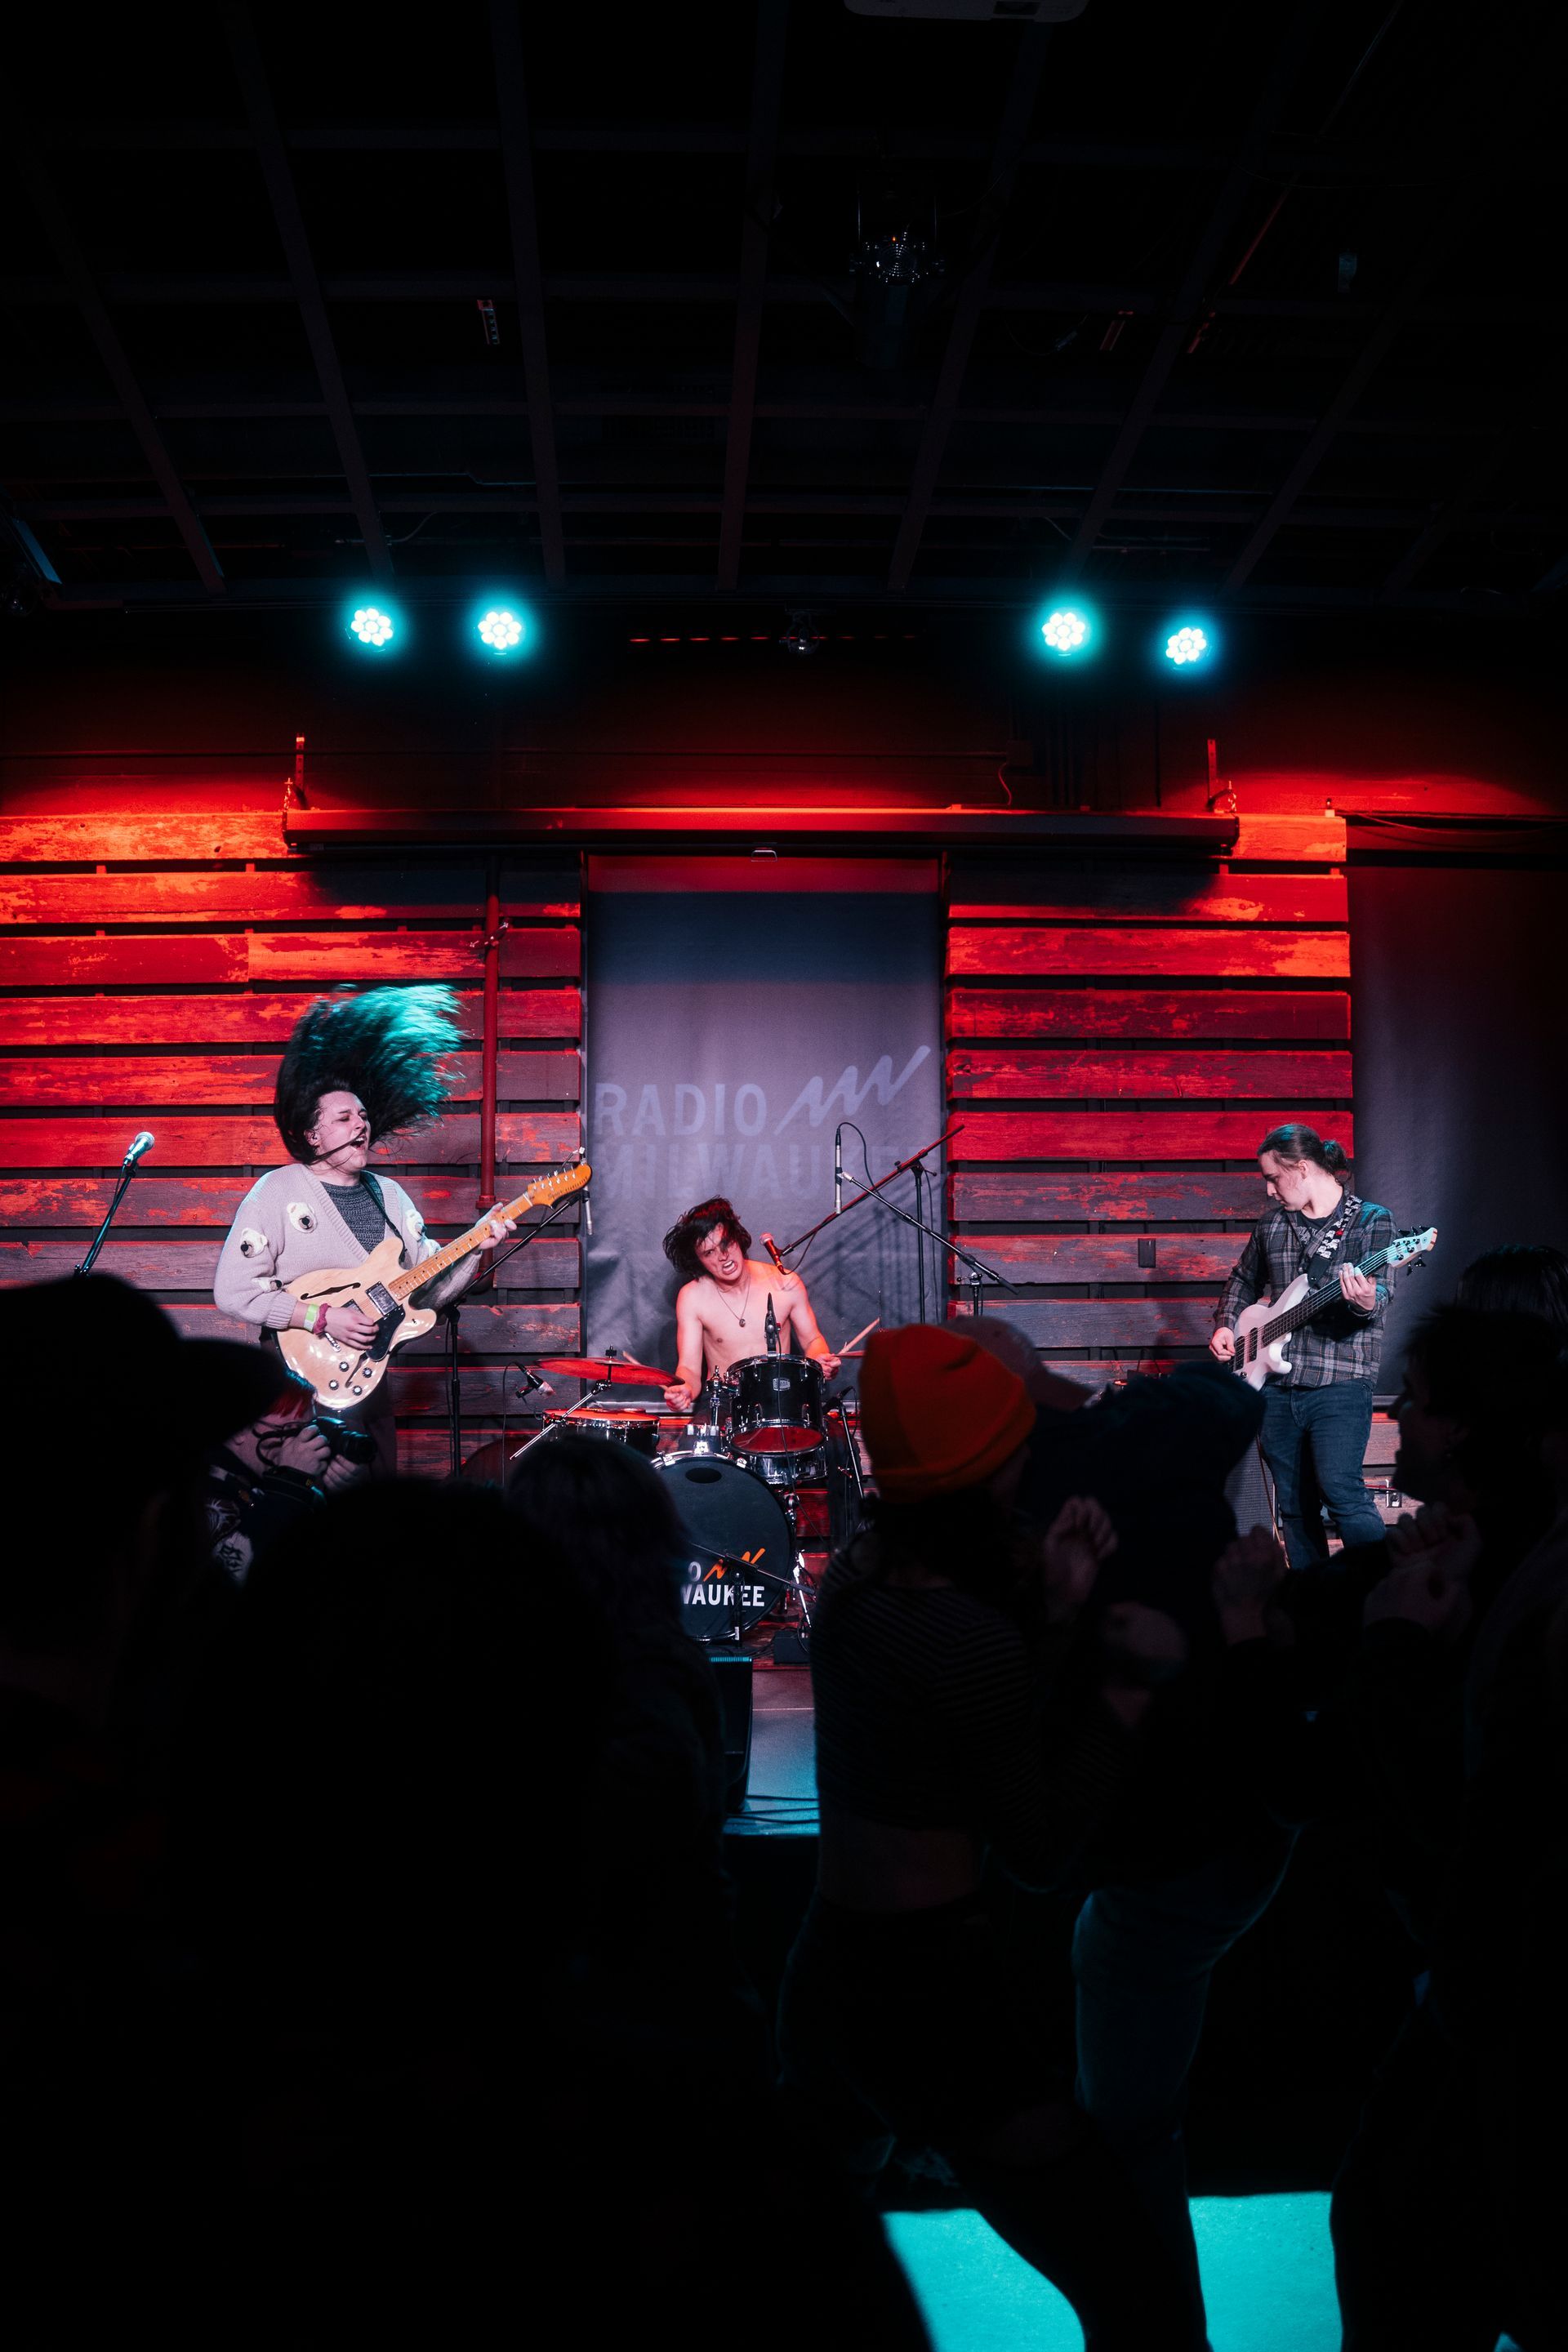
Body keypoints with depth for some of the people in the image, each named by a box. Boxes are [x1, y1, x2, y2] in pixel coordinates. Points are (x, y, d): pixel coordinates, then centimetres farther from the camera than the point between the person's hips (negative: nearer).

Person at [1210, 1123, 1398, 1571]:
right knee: (1293, 1506, 10)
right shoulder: (1271, 1226, 14)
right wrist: (1225, 1325, 14)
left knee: (1342, 1493, -17)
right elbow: (1243, 1280, 29)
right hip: (1276, 1384, 6)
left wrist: (1366, 1302, -37)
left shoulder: (1370, 1220, -2)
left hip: (1339, 1382, -6)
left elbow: (1380, 1291, -15)